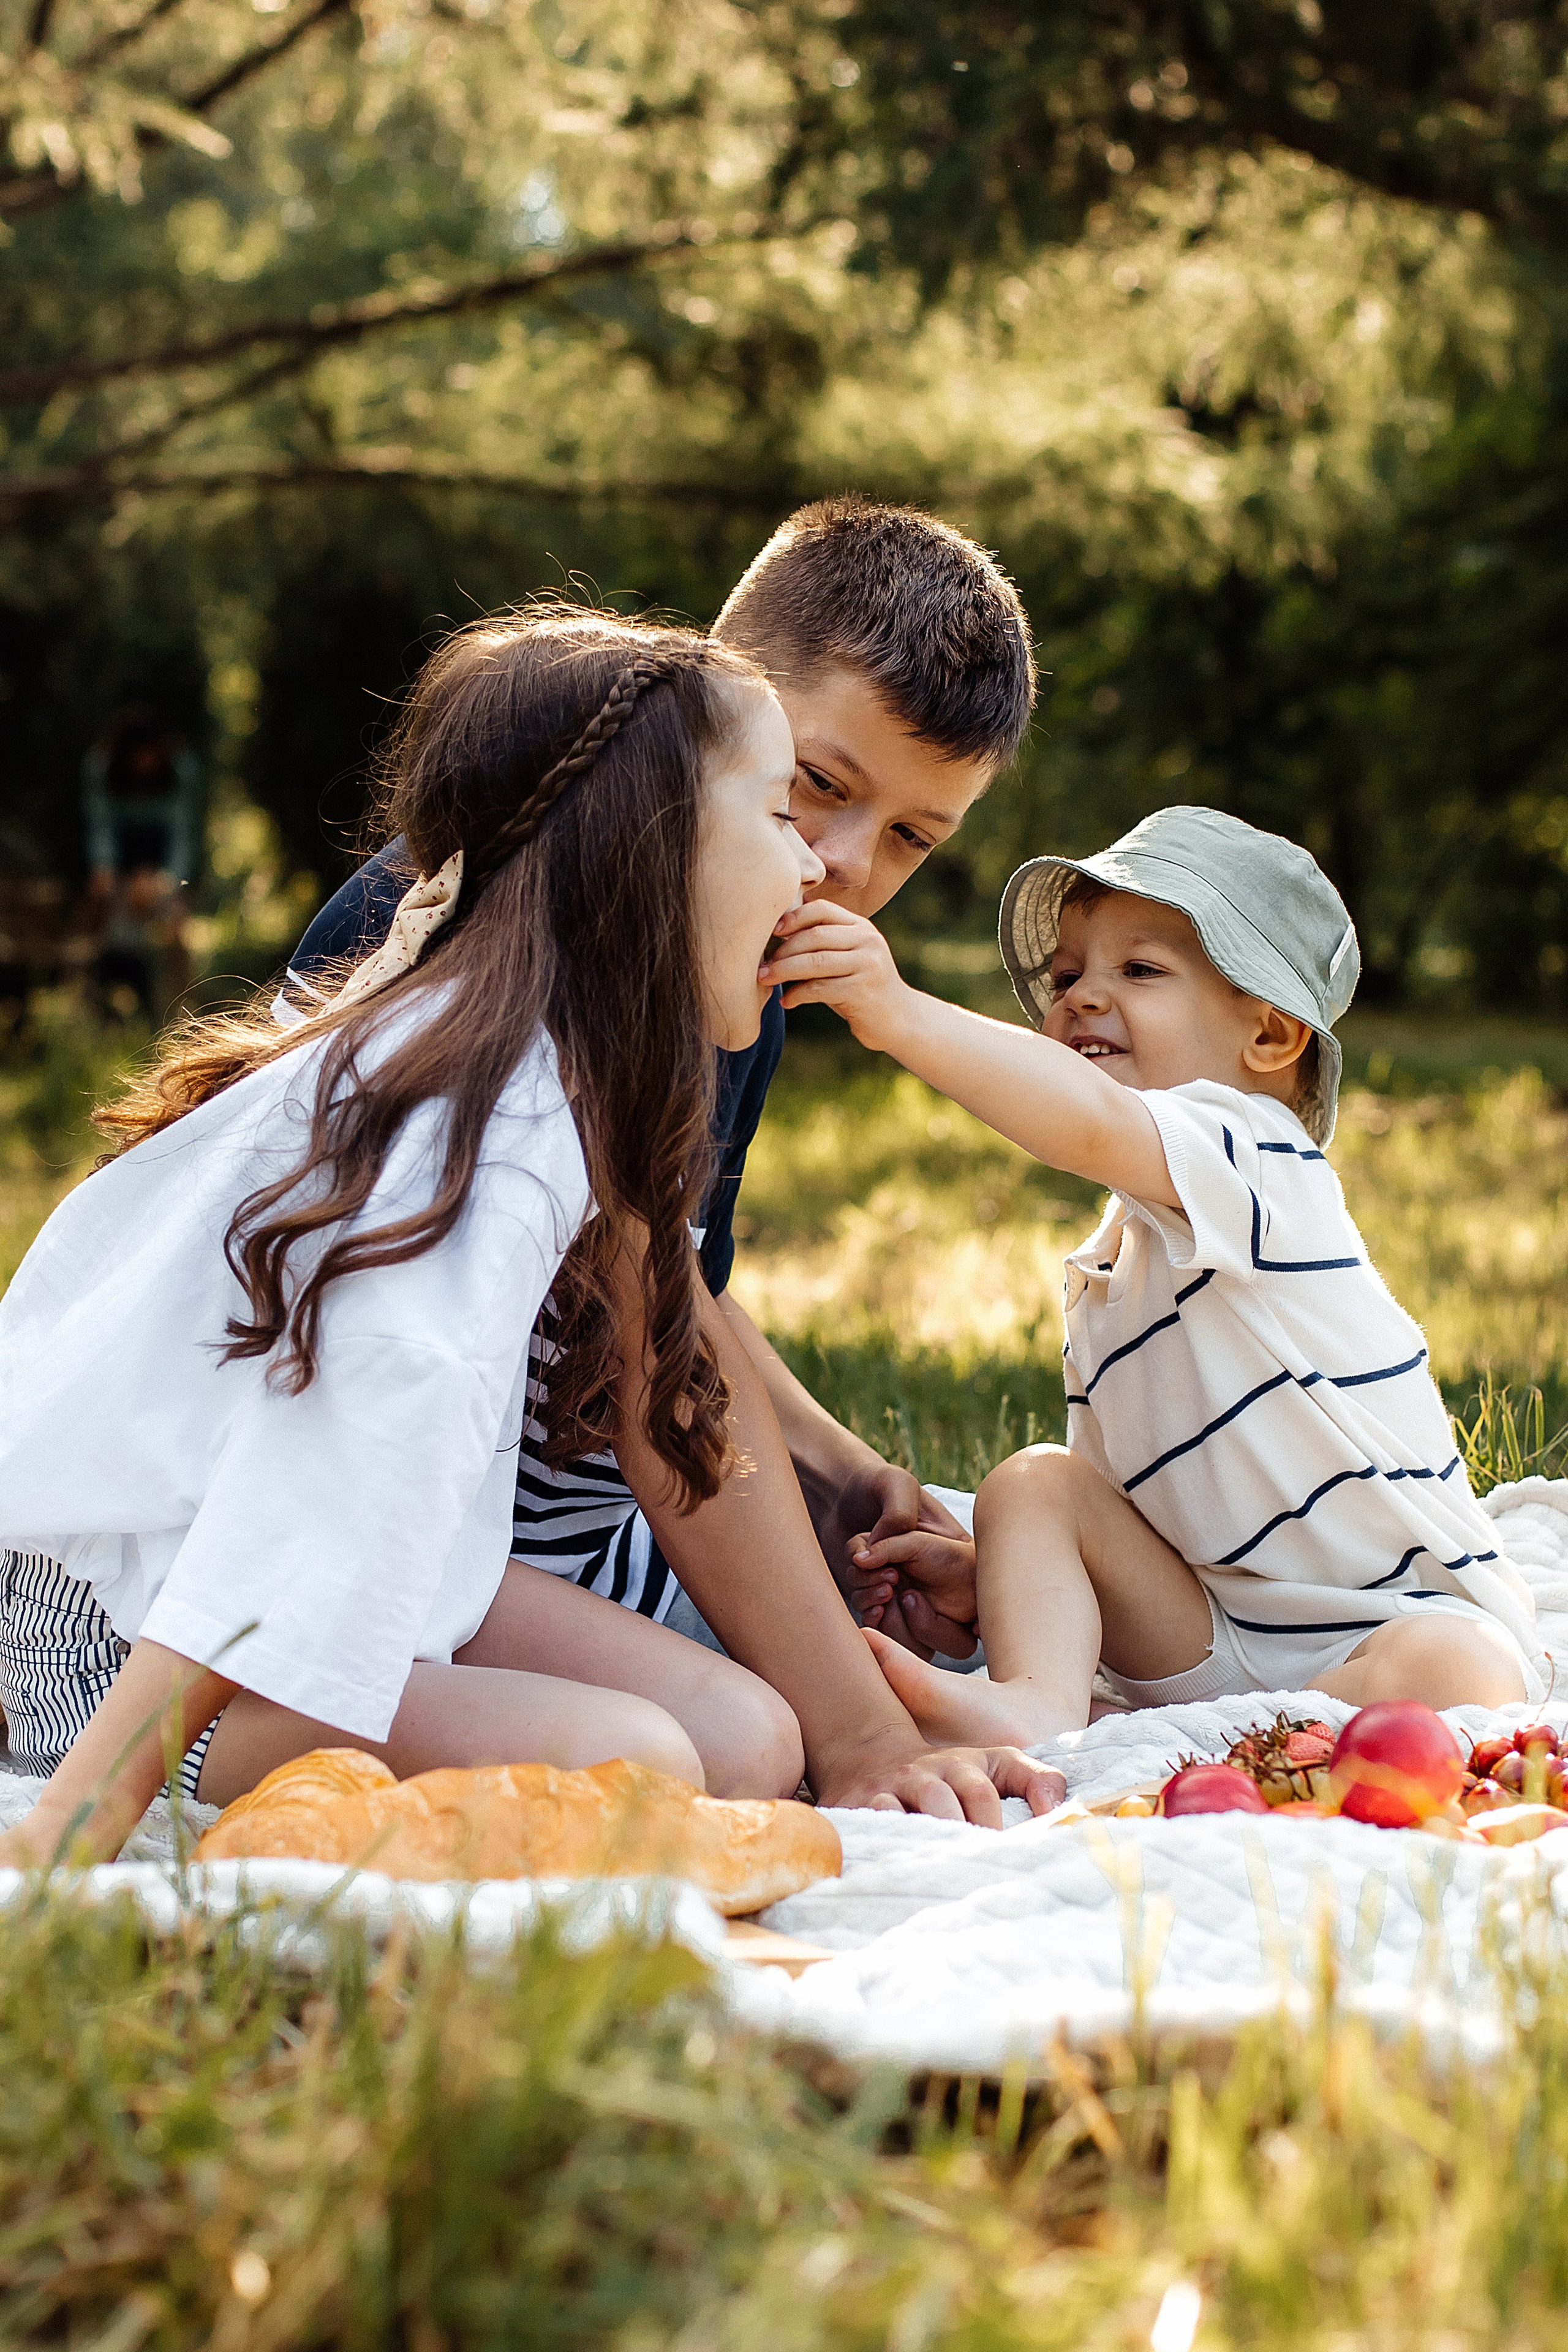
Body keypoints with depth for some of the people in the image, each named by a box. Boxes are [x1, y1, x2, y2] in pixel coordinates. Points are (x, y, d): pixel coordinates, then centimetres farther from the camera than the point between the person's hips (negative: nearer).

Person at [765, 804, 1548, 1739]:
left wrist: (898, 1011, -49)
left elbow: (1090, 1124, -38)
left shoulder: (1250, 1155, -15)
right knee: (1035, 1481, -4)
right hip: (1223, 1645, 7)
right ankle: (1036, 1709, -28)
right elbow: (1120, 1502, 17)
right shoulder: (1107, 1265, 12)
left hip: (1412, 1621, -7)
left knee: (1449, 1671, -37)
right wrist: (999, 1580, 0)